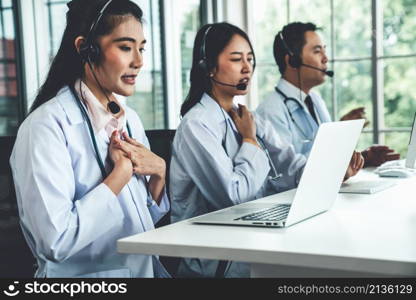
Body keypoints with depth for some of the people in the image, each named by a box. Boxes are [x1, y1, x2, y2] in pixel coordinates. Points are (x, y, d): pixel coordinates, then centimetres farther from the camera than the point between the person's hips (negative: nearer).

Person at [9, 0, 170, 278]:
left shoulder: (130, 119, 7)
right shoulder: (47, 125, -14)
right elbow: (55, 241, -22)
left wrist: (158, 171, -4)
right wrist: (121, 172, -15)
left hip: (146, 268, 5)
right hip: (85, 274, -5)